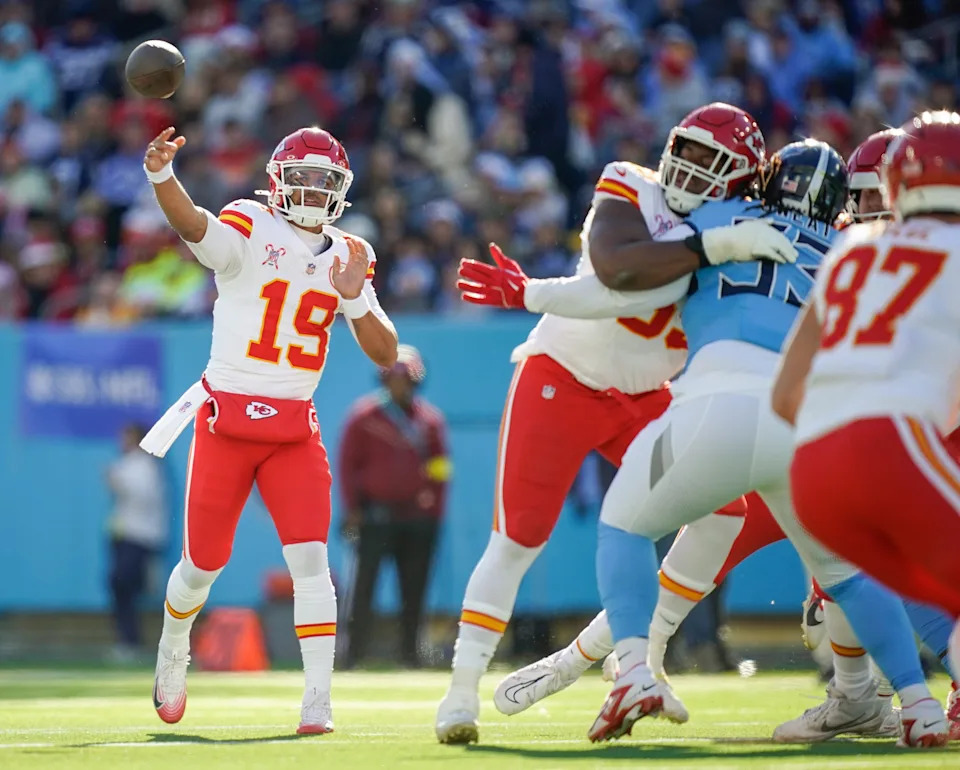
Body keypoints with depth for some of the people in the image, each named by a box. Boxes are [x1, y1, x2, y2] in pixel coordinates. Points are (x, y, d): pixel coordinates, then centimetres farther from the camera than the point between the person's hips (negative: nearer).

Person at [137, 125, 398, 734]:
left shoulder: (346, 259, 7)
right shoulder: (250, 231, -7)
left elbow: (386, 354, 4)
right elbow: (196, 228, -31)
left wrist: (354, 298, -15)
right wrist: (162, 177, -52)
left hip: (294, 426, 3)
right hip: (226, 417, -3)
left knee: (310, 558, -11)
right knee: (204, 563, 8)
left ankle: (319, 700, -11)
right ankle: (173, 651, 38)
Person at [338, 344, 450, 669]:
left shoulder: (431, 419, 9)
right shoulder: (364, 416, 1)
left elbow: (439, 466, 13)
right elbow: (349, 464, 3)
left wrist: (435, 510, 6)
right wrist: (353, 509, -3)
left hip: (418, 518, 3)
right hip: (377, 516, -3)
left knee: (414, 589, 4)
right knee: (365, 584, -7)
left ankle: (410, 652, 10)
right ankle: (355, 653, -6)